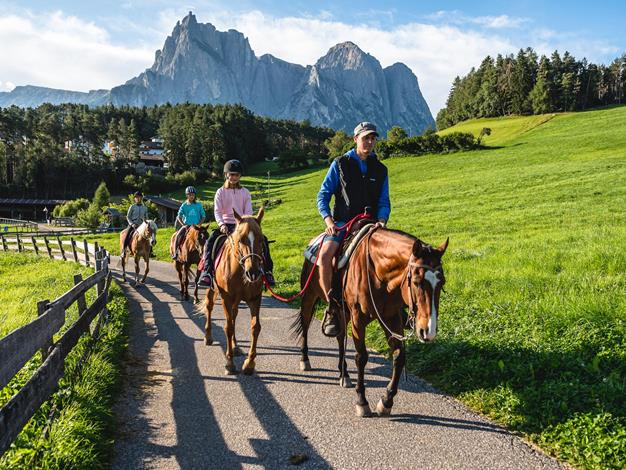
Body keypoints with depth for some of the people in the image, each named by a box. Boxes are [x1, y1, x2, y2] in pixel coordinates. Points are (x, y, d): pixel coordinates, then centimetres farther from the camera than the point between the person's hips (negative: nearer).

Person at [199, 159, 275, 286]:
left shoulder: (245, 192, 8)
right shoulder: (221, 192, 4)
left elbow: (248, 211, 0)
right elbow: (217, 211, -6)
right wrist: (221, 224, -25)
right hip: (225, 225, -1)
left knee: (263, 240, -19)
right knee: (210, 241, -28)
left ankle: (267, 271, -10)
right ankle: (207, 272, -28)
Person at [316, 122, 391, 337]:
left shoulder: (380, 170, 13)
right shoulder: (340, 164, 5)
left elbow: (384, 202, 12)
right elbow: (323, 195, 3)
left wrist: (381, 220, -10)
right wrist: (328, 220, -13)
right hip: (341, 223, -3)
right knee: (325, 256, -29)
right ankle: (332, 306, -15)